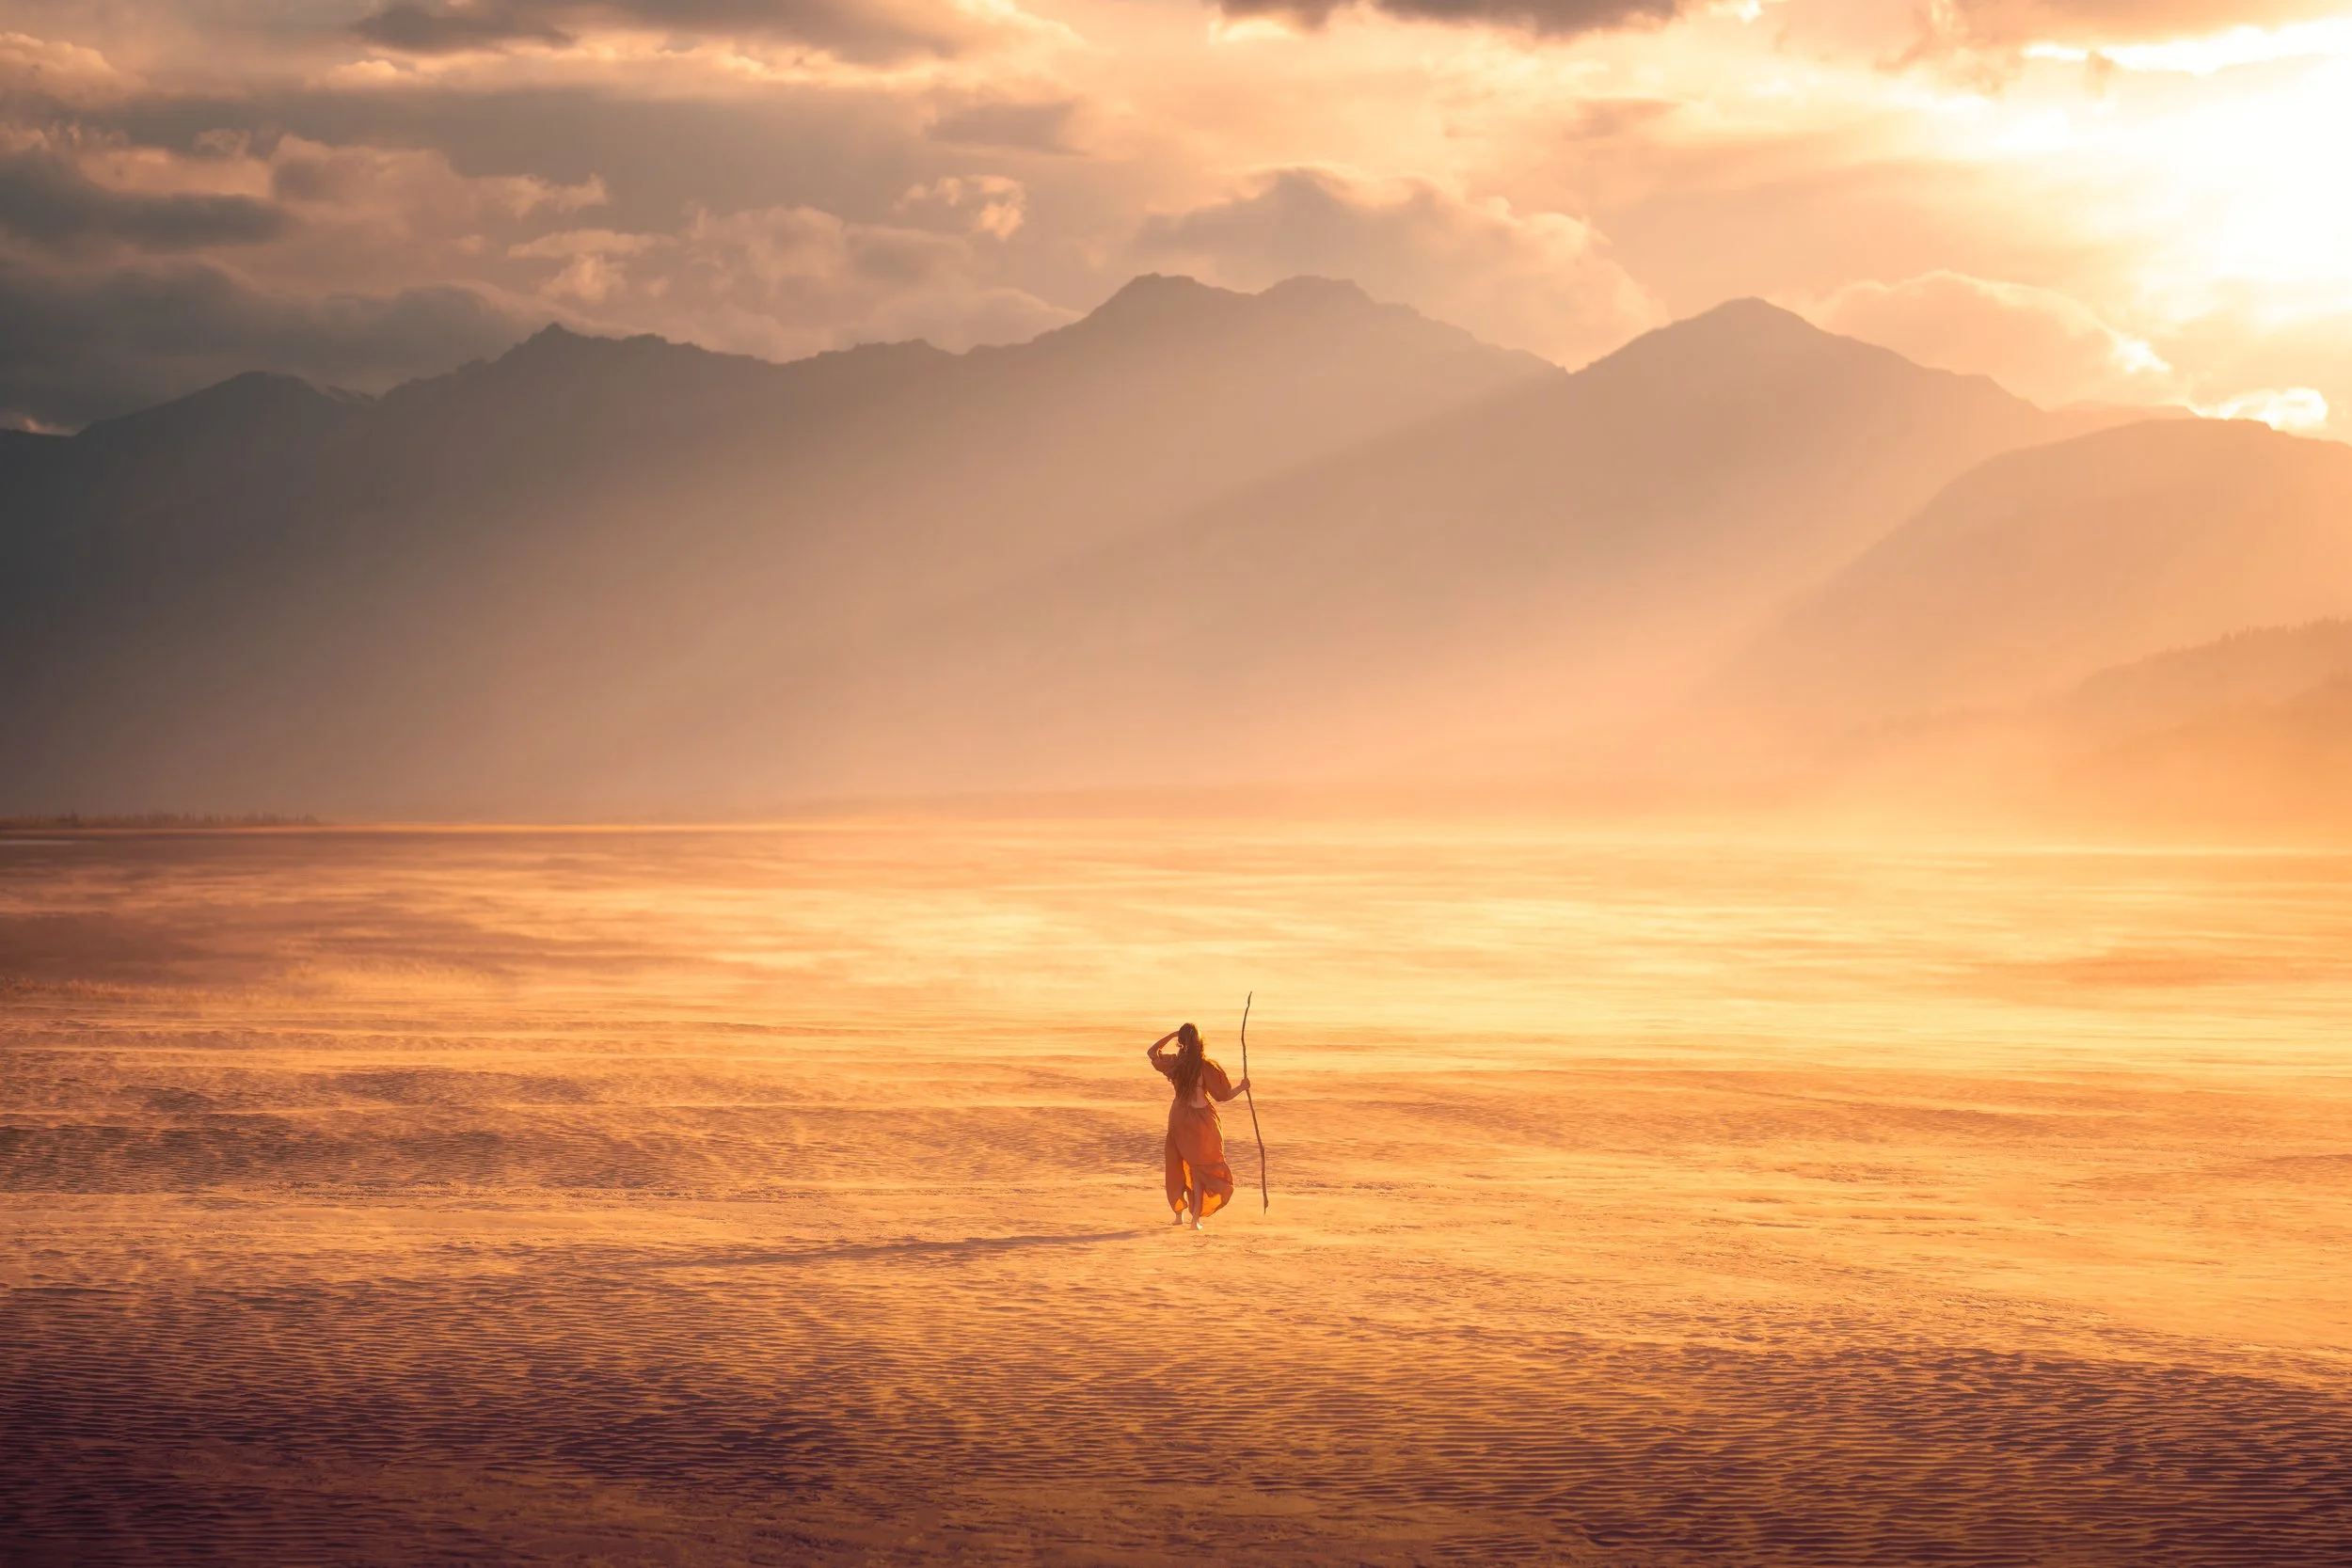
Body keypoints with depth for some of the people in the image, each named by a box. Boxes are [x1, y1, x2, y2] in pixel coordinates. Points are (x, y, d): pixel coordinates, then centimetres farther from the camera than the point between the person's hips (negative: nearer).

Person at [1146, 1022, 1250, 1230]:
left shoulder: (1174, 1063, -5)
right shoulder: (1207, 1067, -12)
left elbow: (1152, 1052, 14)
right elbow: (1226, 1094, -6)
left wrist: (1172, 1035, 8)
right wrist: (1242, 1086, 11)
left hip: (1179, 1118, 2)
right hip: (1202, 1119, -2)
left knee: (1178, 1166, 17)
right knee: (1200, 1169, 6)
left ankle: (1179, 1213, 22)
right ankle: (1196, 1217, -1)